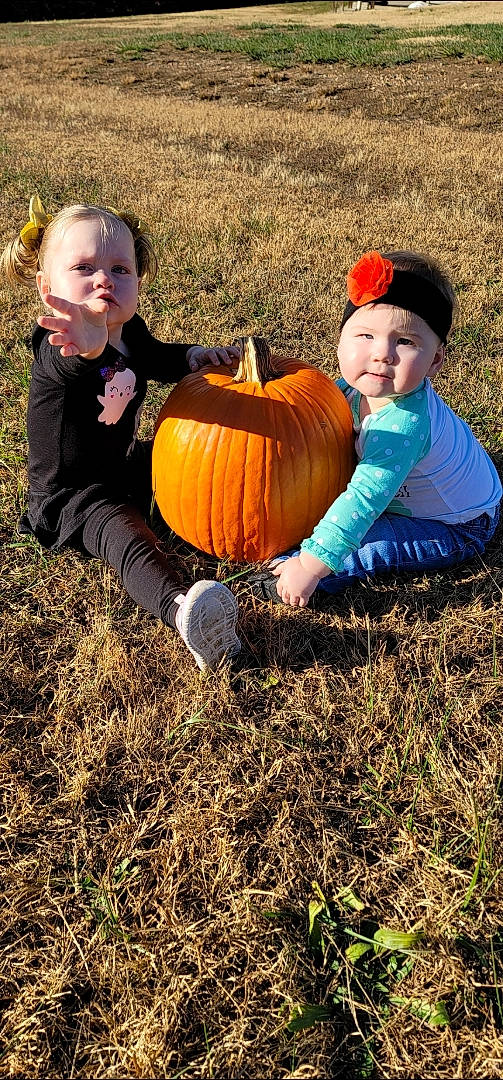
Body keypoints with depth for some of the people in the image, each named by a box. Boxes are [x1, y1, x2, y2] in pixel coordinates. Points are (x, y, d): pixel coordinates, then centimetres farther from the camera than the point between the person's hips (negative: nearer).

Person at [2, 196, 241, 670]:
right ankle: (180, 612, -61)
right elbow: (67, 366, -53)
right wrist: (89, 346, -78)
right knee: (126, 533, -36)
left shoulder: (130, 331, -3)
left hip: (123, 463, 10)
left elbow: (156, 358, 18)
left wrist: (194, 356, -4)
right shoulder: (57, 347, -28)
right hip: (68, 493, -9)